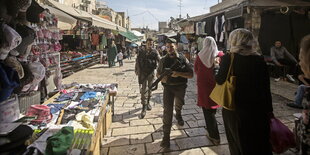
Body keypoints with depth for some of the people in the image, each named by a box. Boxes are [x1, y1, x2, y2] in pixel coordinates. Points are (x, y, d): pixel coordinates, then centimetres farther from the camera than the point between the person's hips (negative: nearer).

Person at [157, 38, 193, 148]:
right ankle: (166, 136, -1)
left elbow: (191, 75, -9)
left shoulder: (183, 59, -6)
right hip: (168, 86, 0)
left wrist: (179, 73, -24)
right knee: (167, 110, -7)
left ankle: (178, 114, 61)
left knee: (179, 105, 24)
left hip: (180, 87, 1)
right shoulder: (163, 60, 0)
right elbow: (158, 73, 12)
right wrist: (161, 77, -11)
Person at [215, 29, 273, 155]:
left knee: (238, 144, 18)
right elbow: (266, 88, -3)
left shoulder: (228, 58, -11)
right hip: (257, 109, 1)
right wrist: (269, 110, 6)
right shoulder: (260, 60, -7)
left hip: (234, 108, -1)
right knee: (260, 144, 18)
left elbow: (219, 80, -4)